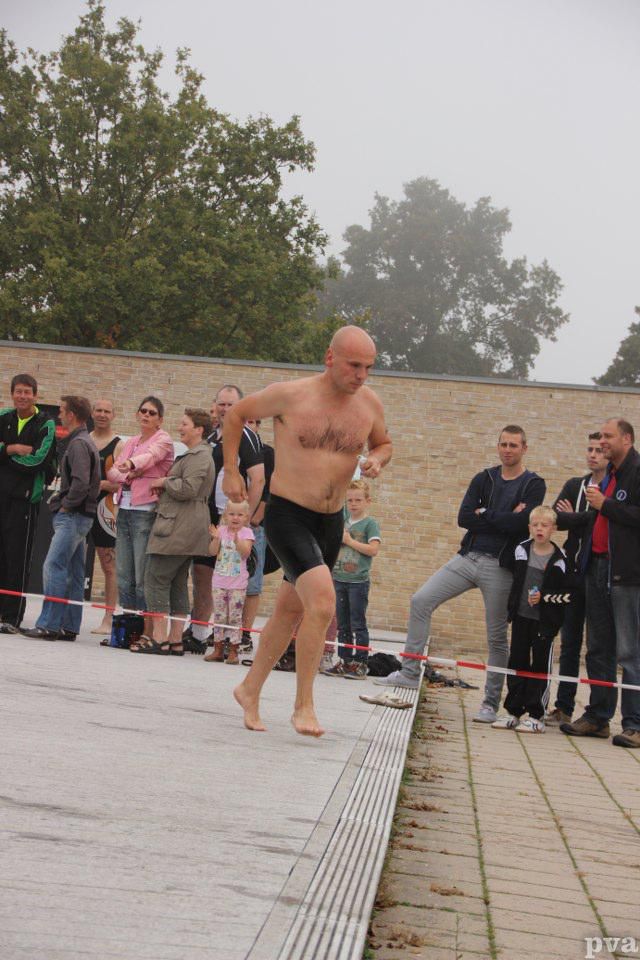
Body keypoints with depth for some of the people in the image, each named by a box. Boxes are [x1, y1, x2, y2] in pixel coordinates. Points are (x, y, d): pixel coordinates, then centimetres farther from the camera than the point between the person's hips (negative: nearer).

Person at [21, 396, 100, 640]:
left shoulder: (79, 444, -14)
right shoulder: (84, 441, 18)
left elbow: (80, 483, -25)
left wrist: (65, 505, -13)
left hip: (73, 516, -10)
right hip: (80, 516, 10)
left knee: (53, 568, -12)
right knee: (73, 572, 9)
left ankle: (48, 625, -14)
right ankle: (69, 626, 11)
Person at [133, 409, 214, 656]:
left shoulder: (199, 456, -11)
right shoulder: (194, 454, 23)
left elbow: (188, 488, -22)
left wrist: (164, 482, -7)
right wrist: (165, 487, 13)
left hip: (179, 528, -11)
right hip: (184, 530, 11)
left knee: (156, 579, -10)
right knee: (178, 584, 10)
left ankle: (159, 638, -11)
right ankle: (175, 640, 10)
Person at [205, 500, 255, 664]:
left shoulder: (246, 532, -3)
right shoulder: (221, 530, 4)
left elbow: (246, 552, -17)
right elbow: (212, 552, -2)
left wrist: (237, 541, -32)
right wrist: (216, 539, -17)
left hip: (238, 582, -3)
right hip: (220, 580, 3)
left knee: (235, 616, -1)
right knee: (219, 616, 7)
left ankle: (233, 651, 4)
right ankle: (218, 649, 13)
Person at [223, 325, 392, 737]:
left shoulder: (370, 403, 0)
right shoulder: (290, 395, -12)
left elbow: (384, 443, 19)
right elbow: (236, 413, 4)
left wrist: (377, 459, -5)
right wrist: (231, 471, 2)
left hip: (331, 522, 6)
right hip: (286, 514, -6)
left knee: (290, 611, 16)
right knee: (323, 600, -23)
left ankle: (250, 690, 35)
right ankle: (303, 705, -10)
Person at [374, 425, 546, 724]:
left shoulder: (533, 485, -3)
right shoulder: (484, 479, 10)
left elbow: (521, 523, -19)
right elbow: (463, 517, -3)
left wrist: (484, 514, -10)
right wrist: (503, 520, -12)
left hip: (500, 567, -4)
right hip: (467, 558, 4)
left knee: (497, 638, 1)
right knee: (421, 601, -7)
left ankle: (491, 703, 13)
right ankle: (409, 672, 2)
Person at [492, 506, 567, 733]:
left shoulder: (559, 558, -8)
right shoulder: (522, 550, 3)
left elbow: (564, 593, -7)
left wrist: (544, 597, -19)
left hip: (545, 620, -4)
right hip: (521, 616, 4)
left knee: (540, 665, 2)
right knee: (517, 662, 9)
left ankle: (536, 715, 7)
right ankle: (513, 711, 17)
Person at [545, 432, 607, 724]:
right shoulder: (574, 486, 13)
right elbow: (556, 518, 2)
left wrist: (573, 518, -10)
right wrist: (586, 519, -16)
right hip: (574, 573, 5)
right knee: (569, 642, 9)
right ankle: (563, 707, 16)